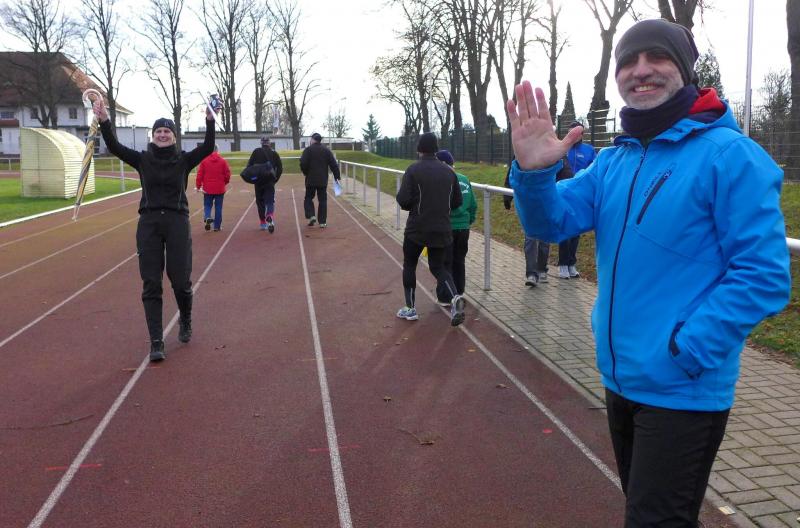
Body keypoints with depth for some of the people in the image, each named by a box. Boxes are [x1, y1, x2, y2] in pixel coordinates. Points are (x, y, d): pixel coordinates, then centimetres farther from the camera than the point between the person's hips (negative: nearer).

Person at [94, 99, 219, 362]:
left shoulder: (184, 160, 3)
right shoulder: (143, 159, 7)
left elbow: (208, 148, -12)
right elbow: (114, 147, -6)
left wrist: (210, 122, -25)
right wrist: (104, 121, -20)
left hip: (177, 222, -1)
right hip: (148, 223, 1)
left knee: (181, 282, 0)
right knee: (151, 285, -2)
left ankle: (185, 323, 31)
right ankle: (156, 343, 2)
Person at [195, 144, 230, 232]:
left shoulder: (204, 161, -4)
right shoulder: (223, 161, -3)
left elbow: (199, 174, -5)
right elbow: (227, 175, -1)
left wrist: (198, 186, 5)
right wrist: (225, 183, 18)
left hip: (208, 188, 0)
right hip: (220, 189, 0)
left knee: (207, 205, 13)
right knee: (218, 207, 9)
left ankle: (207, 217, -16)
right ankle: (217, 226, 10)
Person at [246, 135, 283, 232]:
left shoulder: (256, 152, 1)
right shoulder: (274, 153, 3)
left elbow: (249, 165, -4)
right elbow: (280, 167, 1)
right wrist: (275, 179, 8)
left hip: (258, 182, 0)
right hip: (270, 182, 0)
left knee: (260, 202, 13)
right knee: (270, 202, -3)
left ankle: (262, 223, 17)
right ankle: (270, 220, -29)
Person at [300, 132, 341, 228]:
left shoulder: (308, 150, -5)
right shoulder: (327, 150, 4)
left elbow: (303, 164, -12)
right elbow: (333, 164, 0)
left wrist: (306, 173, 6)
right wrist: (337, 176, 6)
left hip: (311, 180, -2)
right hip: (323, 180, 2)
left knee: (308, 198, 12)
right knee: (322, 200, 7)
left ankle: (311, 216, -7)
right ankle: (322, 222, 5)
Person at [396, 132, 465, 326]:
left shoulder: (413, 169, -11)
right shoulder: (448, 171, 4)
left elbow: (403, 200, -16)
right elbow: (457, 202, 7)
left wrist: (413, 205, 7)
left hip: (417, 228, -4)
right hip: (442, 229, 4)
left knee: (409, 265, 15)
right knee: (438, 267, 15)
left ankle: (411, 308, 18)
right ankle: (455, 297, -11)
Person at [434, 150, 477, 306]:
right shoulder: (465, 180, 5)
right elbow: (474, 205, 10)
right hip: (463, 228, 6)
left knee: (444, 263, 4)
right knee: (459, 261, 18)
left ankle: (445, 297, 6)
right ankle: (458, 293, 28)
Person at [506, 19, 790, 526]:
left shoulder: (729, 154, -15)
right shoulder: (614, 160, 7)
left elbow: (763, 276, -19)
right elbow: (552, 221, -2)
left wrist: (684, 356, -22)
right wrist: (534, 171, -23)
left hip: (684, 391, -7)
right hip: (621, 378, 7)